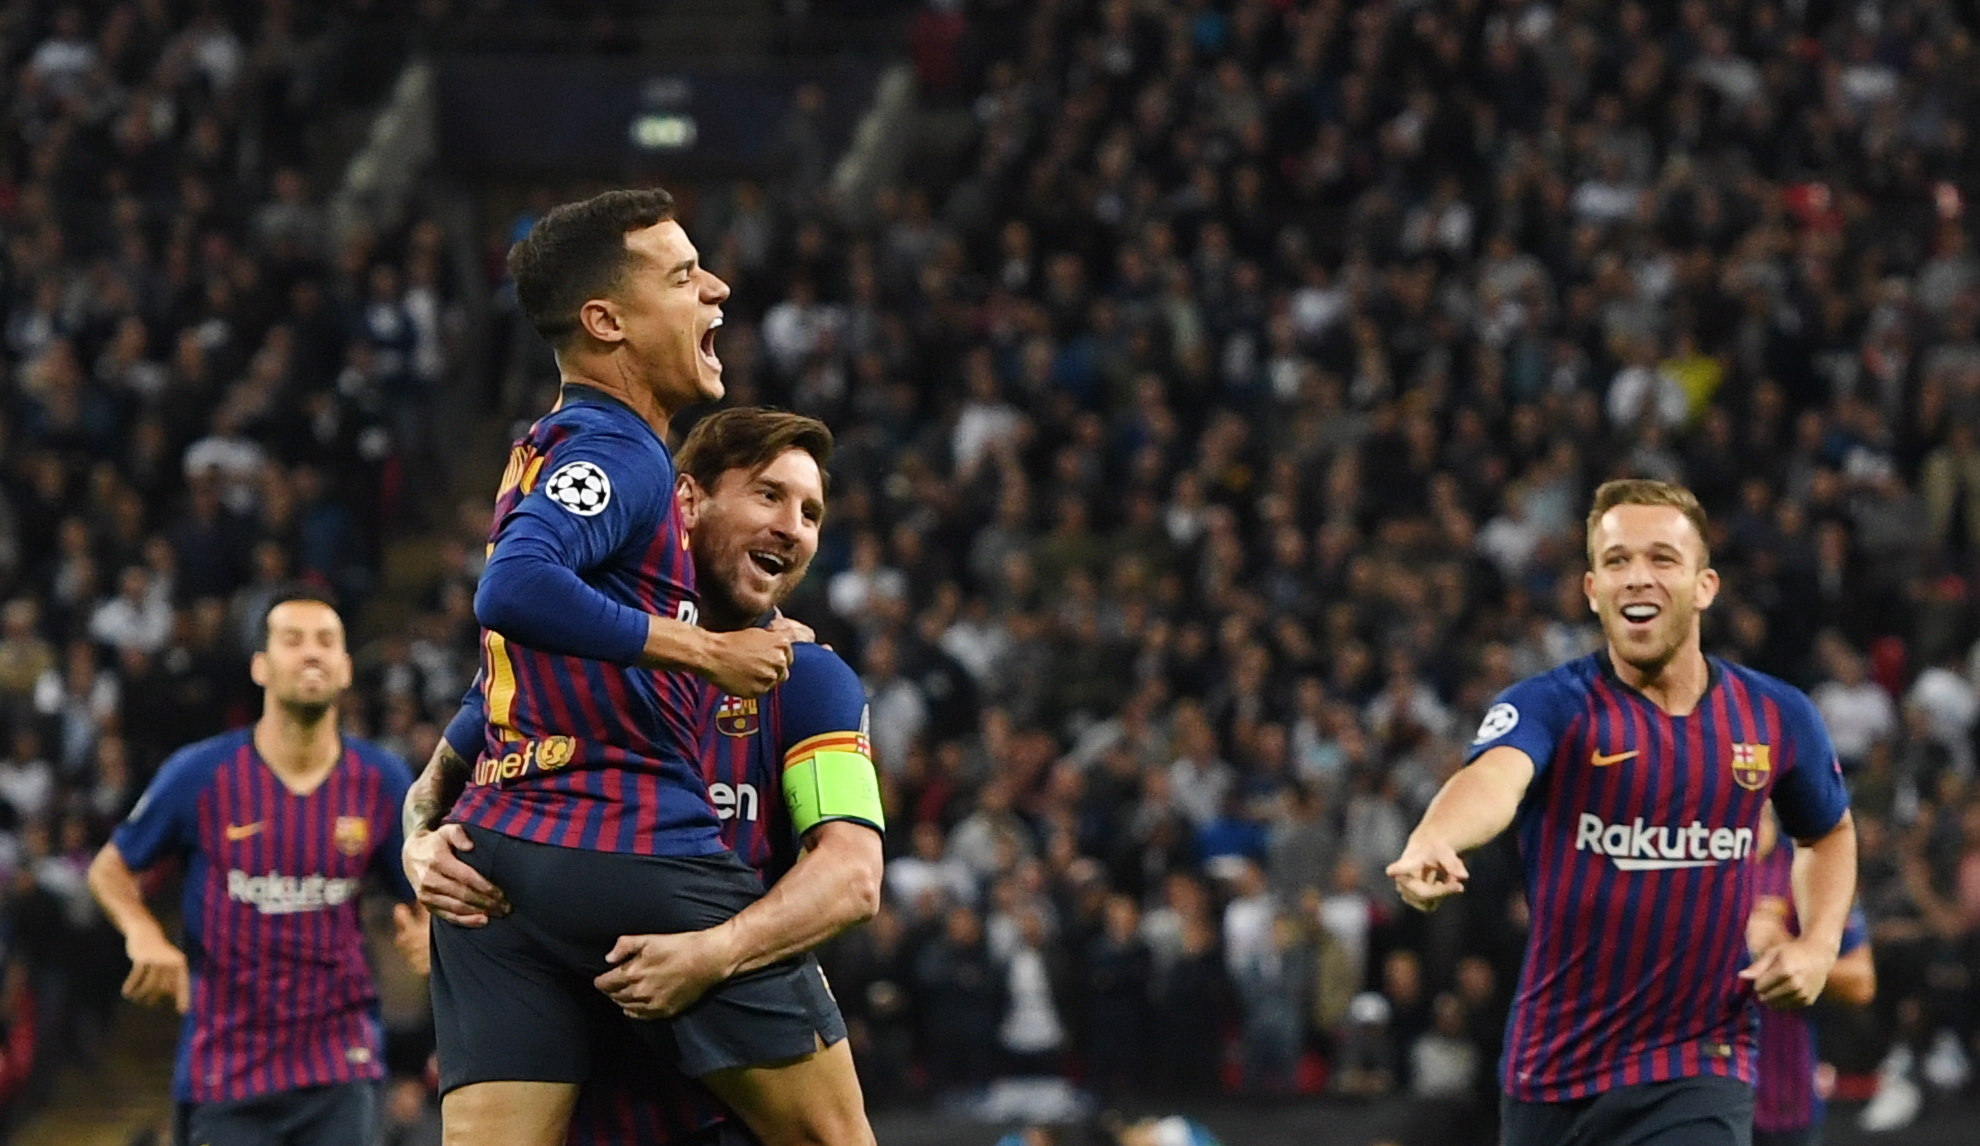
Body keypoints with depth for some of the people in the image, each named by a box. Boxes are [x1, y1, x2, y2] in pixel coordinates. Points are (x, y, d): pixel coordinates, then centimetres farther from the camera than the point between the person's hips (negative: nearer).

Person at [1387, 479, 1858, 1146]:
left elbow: (1829, 833, 22)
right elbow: (1492, 777, -33)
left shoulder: (1777, 717, 1)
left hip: (1698, 1073, 0)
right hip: (1549, 1080, 0)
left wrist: (1818, 945, 4)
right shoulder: (1550, 707, -9)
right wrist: (1430, 845, -56)